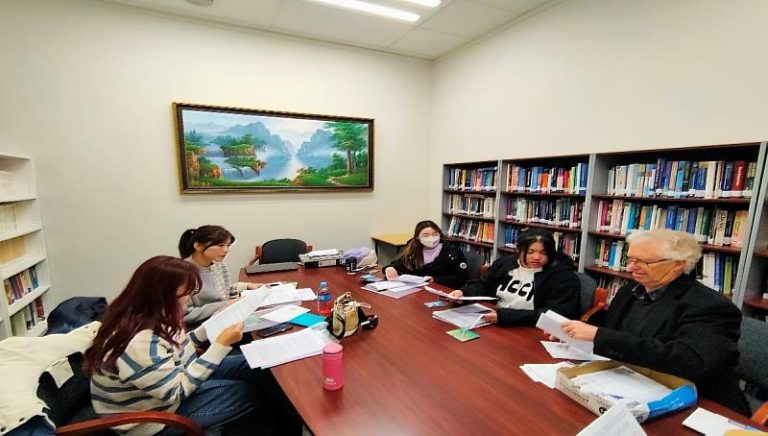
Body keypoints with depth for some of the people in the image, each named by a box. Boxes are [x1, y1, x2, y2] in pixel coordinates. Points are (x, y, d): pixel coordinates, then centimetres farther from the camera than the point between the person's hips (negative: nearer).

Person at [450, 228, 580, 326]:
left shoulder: (563, 276, -8)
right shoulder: (505, 263, 8)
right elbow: (483, 286, 20)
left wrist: (505, 316, -26)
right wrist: (463, 293, -2)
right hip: (491, 325, 6)